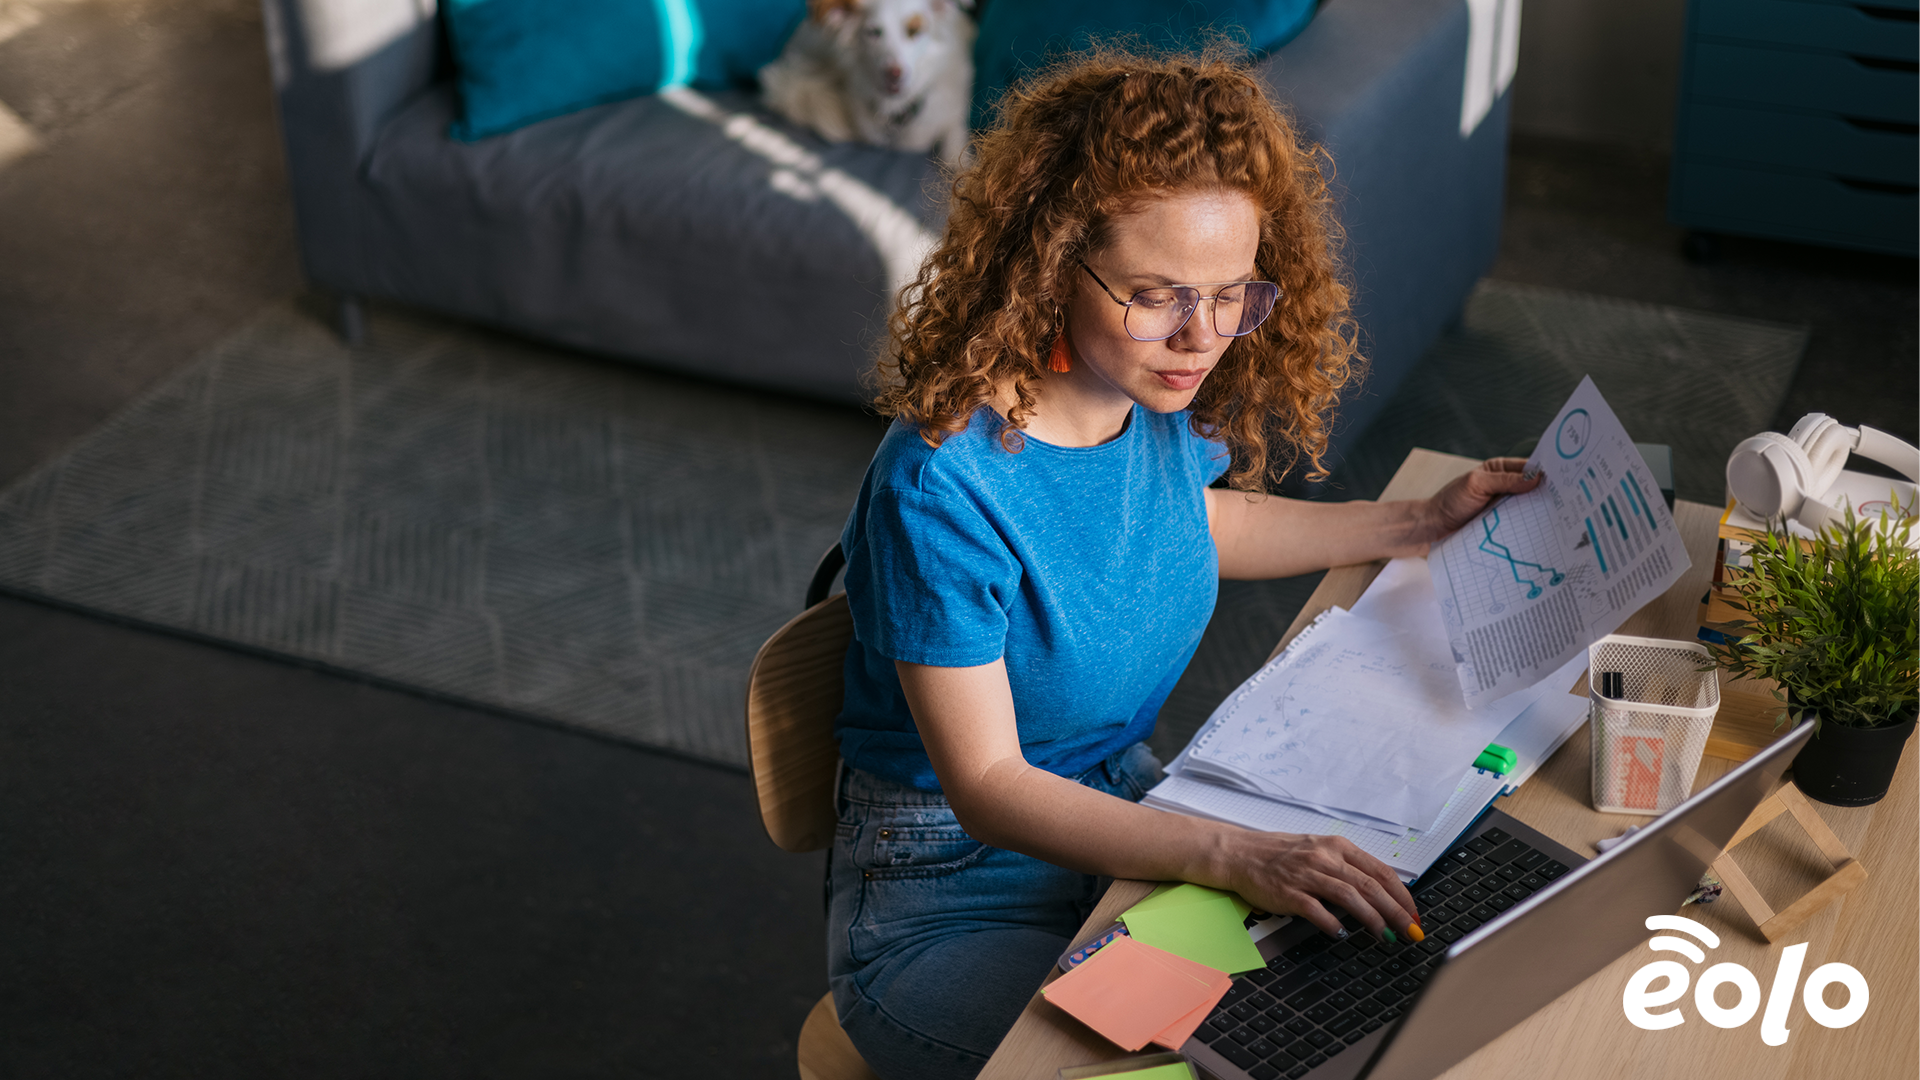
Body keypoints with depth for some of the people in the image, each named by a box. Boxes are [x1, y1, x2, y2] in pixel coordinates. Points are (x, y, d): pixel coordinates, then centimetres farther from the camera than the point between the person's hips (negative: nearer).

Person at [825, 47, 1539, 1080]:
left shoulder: (1163, 399, -6)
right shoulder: (944, 482, -29)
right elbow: (987, 787, -25)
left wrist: (1420, 523, 17)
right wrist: (1234, 854, -36)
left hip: (1125, 820, 7)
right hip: (954, 901, -7)